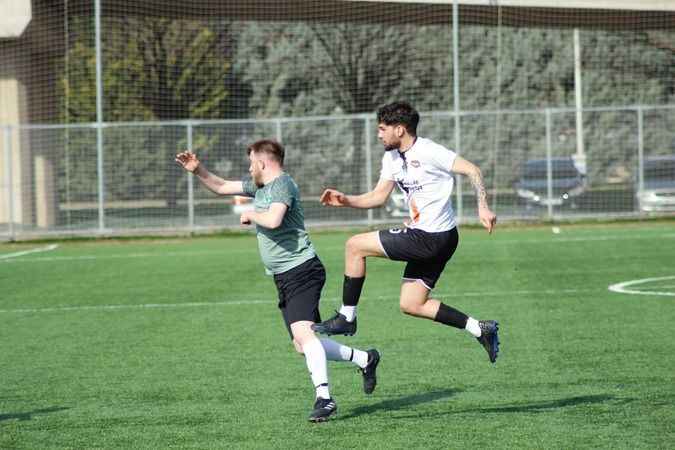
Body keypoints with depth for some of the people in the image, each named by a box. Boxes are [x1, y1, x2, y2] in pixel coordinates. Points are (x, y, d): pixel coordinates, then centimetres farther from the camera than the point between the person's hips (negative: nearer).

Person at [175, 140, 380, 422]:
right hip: (285, 279, 10)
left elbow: (273, 220, -27)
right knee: (303, 346, 9)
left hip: (301, 270, -10)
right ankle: (365, 359, 22)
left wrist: (250, 215, -8)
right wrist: (197, 170, 15)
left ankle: (323, 398, -31)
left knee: (302, 332, -25)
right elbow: (222, 187, 29)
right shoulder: (259, 186, 18)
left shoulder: (282, 184, -11)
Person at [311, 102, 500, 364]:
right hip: (425, 237, 10)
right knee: (411, 305, 12)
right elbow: (378, 197, 18)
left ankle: (346, 317, 3)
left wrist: (483, 207, -23)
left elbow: (472, 171, -14)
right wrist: (346, 201, 3)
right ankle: (480, 329, 14)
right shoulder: (391, 158, 12)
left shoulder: (427, 152, -15)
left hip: (432, 238, -10)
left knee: (355, 246, -6)